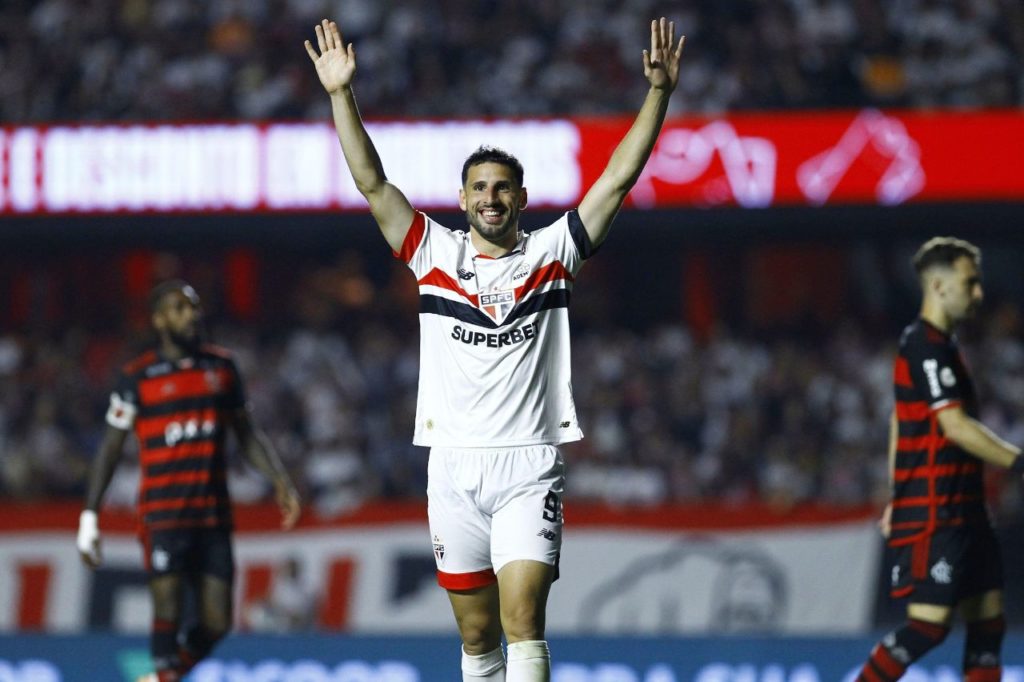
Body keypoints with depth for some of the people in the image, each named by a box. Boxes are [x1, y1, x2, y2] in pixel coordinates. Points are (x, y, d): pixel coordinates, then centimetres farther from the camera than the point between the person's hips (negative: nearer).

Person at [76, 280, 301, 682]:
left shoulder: (221, 367, 11)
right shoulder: (138, 377, 0)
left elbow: (246, 433, 18)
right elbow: (111, 447, 4)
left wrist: (280, 480, 4)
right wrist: (89, 517, 0)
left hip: (213, 514, 4)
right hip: (163, 517, -4)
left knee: (216, 623, 0)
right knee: (168, 614, -11)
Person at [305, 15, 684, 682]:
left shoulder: (551, 253, 5)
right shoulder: (436, 253, 8)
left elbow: (619, 178, 0)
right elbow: (372, 182, 3)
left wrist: (659, 91, -8)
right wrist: (342, 94, -6)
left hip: (529, 467, -2)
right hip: (454, 468, 2)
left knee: (523, 623, -15)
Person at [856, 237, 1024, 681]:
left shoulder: (941, 344, 17)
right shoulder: (926, 346, -14)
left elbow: (900, 421, 23)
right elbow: (955, 426, -21)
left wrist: (899, 497, 24)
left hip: (961, 510, 10)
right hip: (934, 514, -10)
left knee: (988, 620, 7)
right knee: (930, 623, -13)